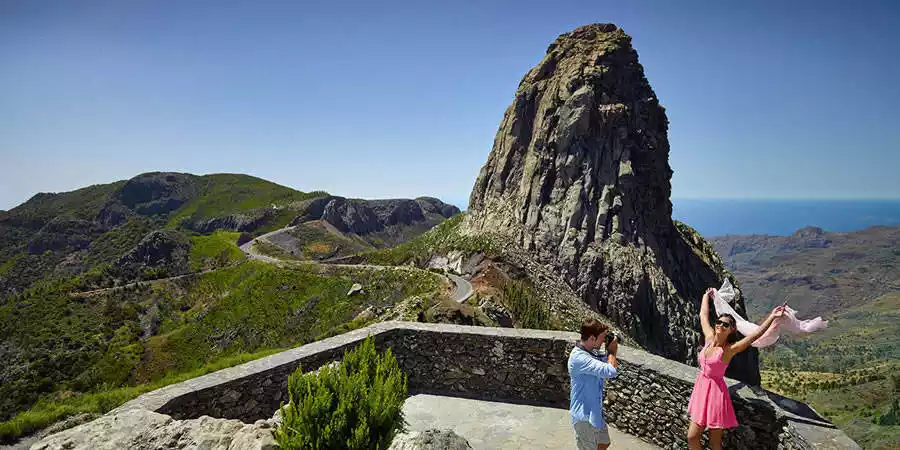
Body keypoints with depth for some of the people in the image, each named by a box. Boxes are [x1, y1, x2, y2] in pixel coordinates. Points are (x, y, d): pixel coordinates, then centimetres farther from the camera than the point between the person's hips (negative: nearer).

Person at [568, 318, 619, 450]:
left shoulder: (591, 352, 1)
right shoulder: (579, 357, -30)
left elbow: (611, 365, 14)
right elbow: (610, 371, -35)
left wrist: (611, 352, -4)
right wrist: (611, 351, -18)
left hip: (595, 410, 9)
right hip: (584, 414, -9)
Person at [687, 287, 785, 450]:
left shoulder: (730, 349, -14)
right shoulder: (709, 338, -1)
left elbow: (755, 335, -25)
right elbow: (703, 314, 13)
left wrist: (772, 317, -32)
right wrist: (706, 295, 25)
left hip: (716, 392, -5)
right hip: (701, 389, 5)